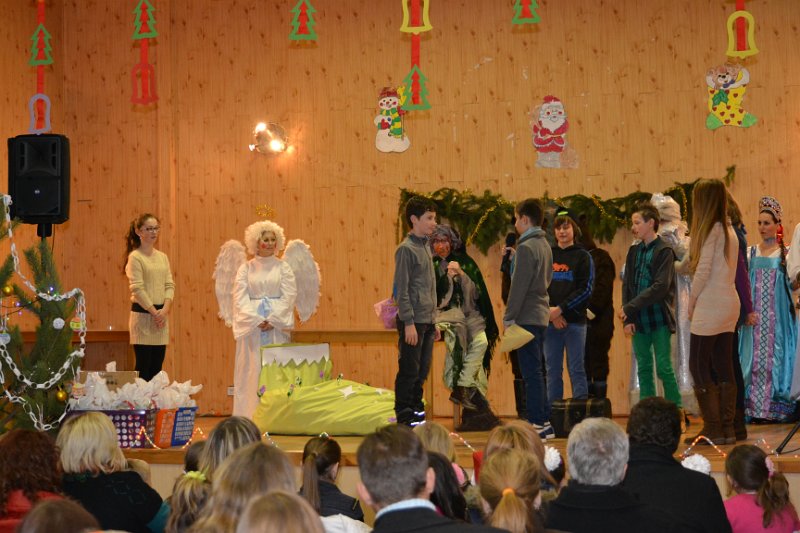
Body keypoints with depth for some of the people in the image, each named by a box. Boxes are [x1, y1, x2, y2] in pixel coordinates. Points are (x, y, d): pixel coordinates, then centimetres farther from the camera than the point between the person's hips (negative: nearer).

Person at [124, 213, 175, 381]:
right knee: (143, 367, -6)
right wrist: (154, 312, -15)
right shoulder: (135, 257, -5)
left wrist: (165, 309, -8)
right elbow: (137, 289, -12)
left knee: (157, 367, 6)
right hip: (142, 314, -6)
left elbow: (170, 285, 8)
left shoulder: (162, 257, 13)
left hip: (161, 315, 6)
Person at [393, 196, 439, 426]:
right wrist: (408, 323, -18)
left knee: (421, 372, 11)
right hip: (413, 321, -8)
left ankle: (417, 413, 17)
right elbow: (401, 289, -14)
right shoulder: (406, 249, -10)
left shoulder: (425, 247, 16)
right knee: (409, 372, -5)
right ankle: (405, 418, -1)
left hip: (427, 321, 8)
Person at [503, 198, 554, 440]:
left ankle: (537, 423, -6)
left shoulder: (526, 248, -14)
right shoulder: (545, 245, 14)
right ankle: (545, 423, 15)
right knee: (535, 371, 13)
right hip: (541, 314, 9)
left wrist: (509, 317, -13)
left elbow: (519, 287, -16)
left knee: (531, 371, -7)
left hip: (527, 317, -9)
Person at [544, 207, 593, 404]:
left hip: (575, 321, -3)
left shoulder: (582, 256, 3)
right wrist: (550, 313, -8)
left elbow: (585, 289, -6)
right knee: (552, 371, 6)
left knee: (577, 371, -2)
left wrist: (560, 309, -13)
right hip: (549, 321, 3)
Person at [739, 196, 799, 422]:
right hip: (755, 315, 2)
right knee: (755, 359, -1)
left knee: (776, 359, -3)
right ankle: (755, 408, 1)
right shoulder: (750, 253, 11)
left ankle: (777, 407, 2)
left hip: (778, 316, -2)